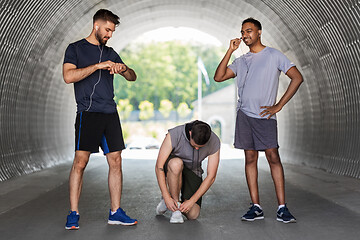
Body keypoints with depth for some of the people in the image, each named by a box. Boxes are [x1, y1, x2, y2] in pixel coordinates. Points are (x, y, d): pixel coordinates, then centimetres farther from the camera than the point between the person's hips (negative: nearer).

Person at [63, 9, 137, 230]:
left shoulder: (110, 53, 19)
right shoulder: (76, 49, 4)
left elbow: (132, 77, 20)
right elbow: (68, 76, -11)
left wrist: (124, 68, -3)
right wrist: (98, 66, -15)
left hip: (110, 114, 5)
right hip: (88, 112, -5)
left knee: (116, 161, 2)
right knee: (80, 161, -10)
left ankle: (116, 212, 8)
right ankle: (74, 214, -2)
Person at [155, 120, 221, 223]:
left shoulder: (214, 142, -24)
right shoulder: (174, 135, -30)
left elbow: (211, 177, -19)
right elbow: (159, 167, -26)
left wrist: (192, 201, -24)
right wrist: (166, 197, -30)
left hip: (192, 171, 2)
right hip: (172, 169, -1)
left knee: (192, 215, -17)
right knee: (176, 164, -41)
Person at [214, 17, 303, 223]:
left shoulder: (274, 55, 2)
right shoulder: (241, 61, 16)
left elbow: (297, 78, -2)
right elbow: (218, 77, 9)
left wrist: (278, 106, -6)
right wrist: (230, 51, 3)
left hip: (265, 115, -4)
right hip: (244, 114, 4)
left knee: (273, 156, -10)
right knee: (250, 158, 2)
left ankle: (282, 208, -8)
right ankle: (256, 207, 4)